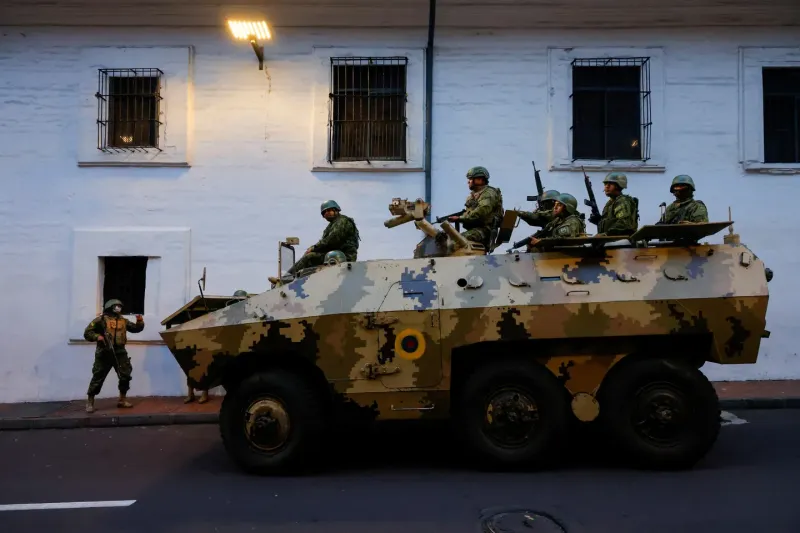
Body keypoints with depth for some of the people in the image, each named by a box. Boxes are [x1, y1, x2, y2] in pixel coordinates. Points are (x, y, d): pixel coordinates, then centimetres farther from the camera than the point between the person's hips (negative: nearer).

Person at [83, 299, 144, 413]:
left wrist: (140, 321, -2)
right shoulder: (101, 319, -2)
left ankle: (122, 400, 19)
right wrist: (97, 336, -20)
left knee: (125, 376, 5)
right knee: (98, 378, 0)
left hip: (120, 353, 5)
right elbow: (87, 333, -2)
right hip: (104, 353, -5)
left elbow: (136, 328, 17)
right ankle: (90, 402, 11)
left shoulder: (123, 320, 13)